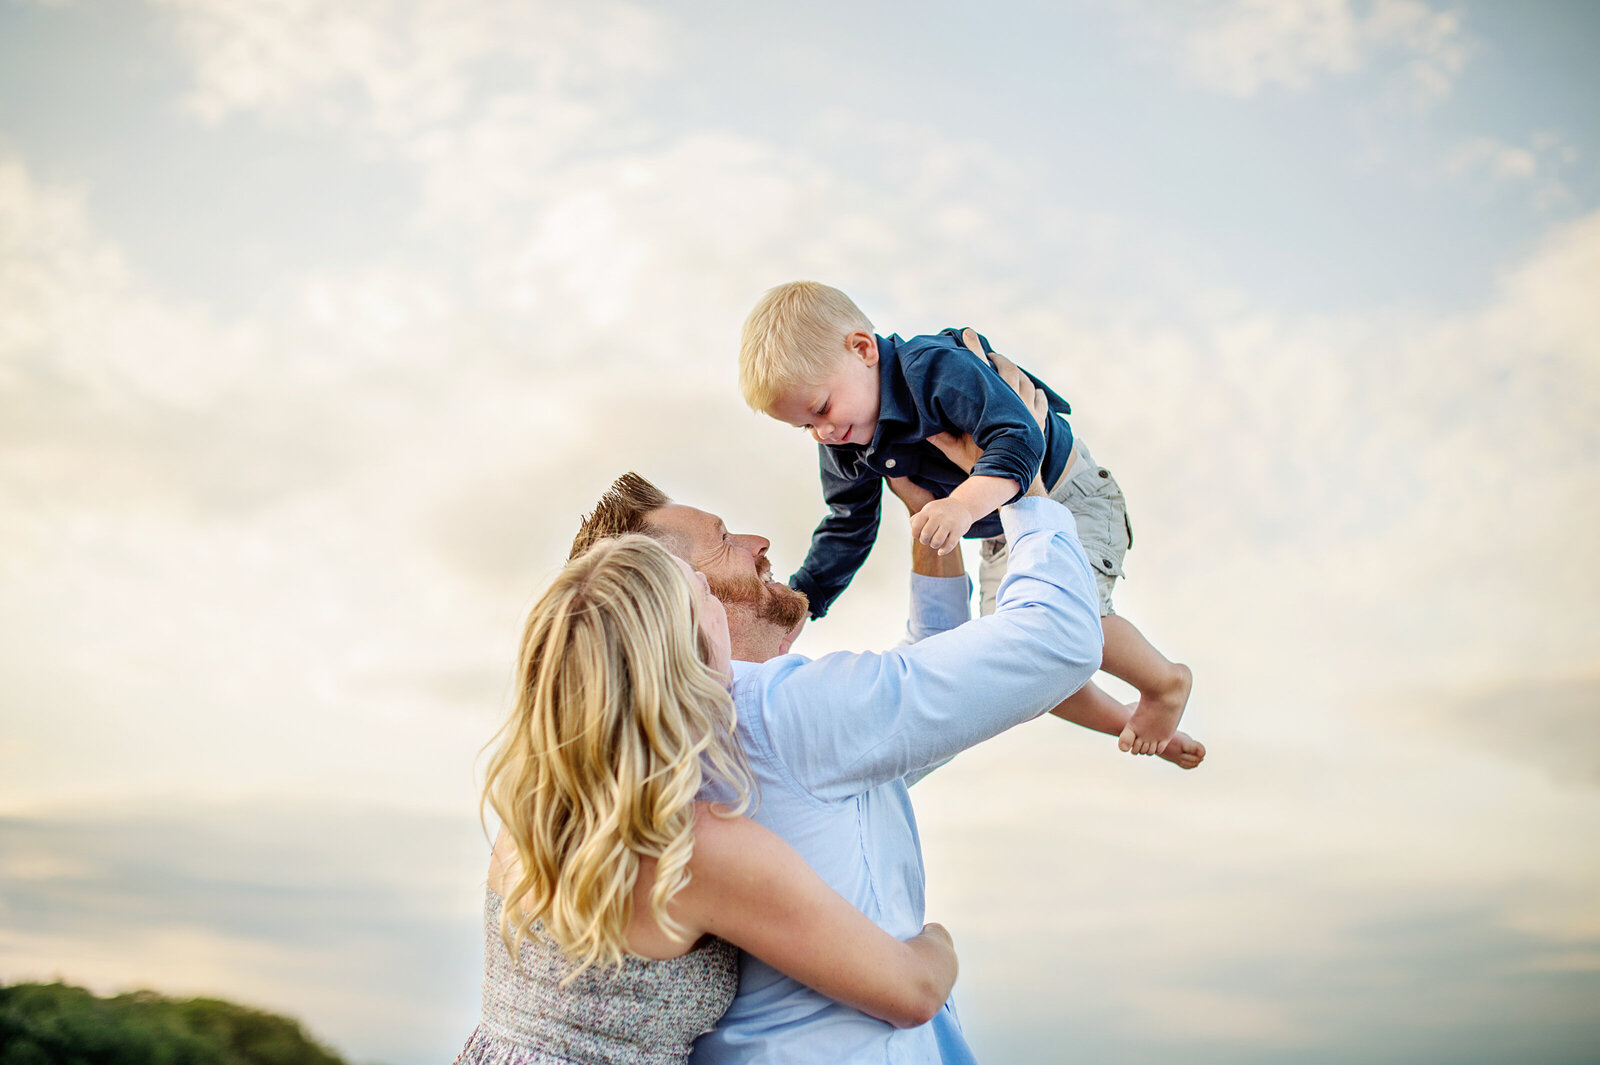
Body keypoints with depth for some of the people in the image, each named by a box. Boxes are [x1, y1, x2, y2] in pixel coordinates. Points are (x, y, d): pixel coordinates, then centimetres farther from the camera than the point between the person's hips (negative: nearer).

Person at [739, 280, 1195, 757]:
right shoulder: (842, 450, -8)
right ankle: (1124, 723, 26)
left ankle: (1166, 682, -2)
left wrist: (965, 505, -57)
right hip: (1002, 533, 8)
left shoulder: (936, 368, -33)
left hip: (1070, 494, -8)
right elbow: (847, 530, 5)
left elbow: (1019, 438, -41)